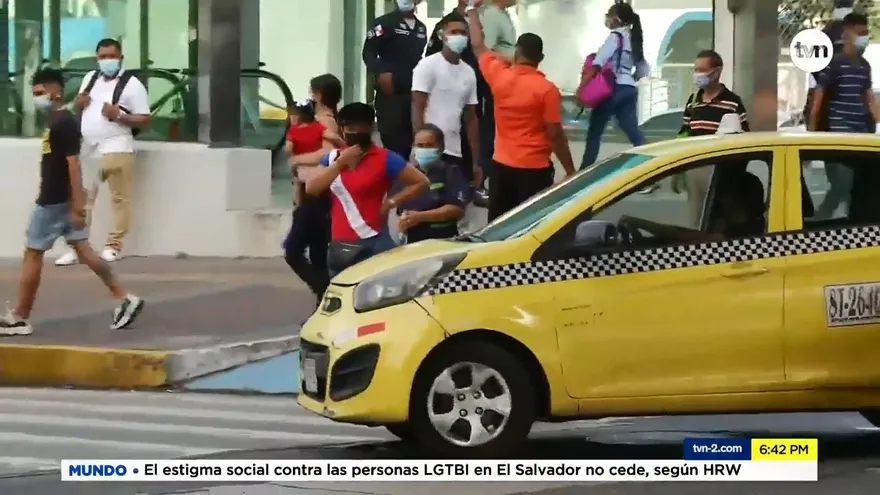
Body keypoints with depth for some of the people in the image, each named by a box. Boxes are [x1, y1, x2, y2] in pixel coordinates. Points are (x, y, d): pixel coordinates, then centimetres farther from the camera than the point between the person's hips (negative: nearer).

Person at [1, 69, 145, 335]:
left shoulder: (63, 123, -18)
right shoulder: (58, 120, 13)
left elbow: (73, 165, -22)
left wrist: (78, 206, -24)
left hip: (54, 202, -10)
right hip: (60, 200, 10)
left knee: (32, 255, -2)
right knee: (83, 250, 9)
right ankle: (124, 299, 9)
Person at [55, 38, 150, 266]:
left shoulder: (132, 84, -5)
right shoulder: (90, 78, 14)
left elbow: (145, 119, -7)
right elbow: (77, 107, 26)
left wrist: (118, 116, -20)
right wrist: (78, 102, 2)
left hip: (116, 149, -6)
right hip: (87, 148, 6)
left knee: (119, 199, -2)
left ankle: (114, 246, 4)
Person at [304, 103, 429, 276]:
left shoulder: (384, 159, -1)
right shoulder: (332, 158, 13)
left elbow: (421, 182, -1)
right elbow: (311, 188, -1)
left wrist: (391, 202, -8)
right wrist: (340, 162, -6)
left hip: (372, 244, -5)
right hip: (339, 245, 5)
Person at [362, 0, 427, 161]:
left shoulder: (421, 28, 14)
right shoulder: (384, 23, -4)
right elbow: (368, 52, -9)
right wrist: (380, 72, -25)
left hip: (414, 94, 6)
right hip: (390, 94, -6)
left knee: (409, 141, 8)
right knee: (392, 142, -8)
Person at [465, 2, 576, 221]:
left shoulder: (499, 76, -3)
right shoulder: (546, 89, -14)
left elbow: (478, 46, 14)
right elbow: (555, 134, -13)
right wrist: (570, 171, -5)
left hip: (501, 165, 4)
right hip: (535, 169, -4)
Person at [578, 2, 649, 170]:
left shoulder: (615, 36, -8)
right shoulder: (634, 39, 17)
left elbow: (598, 63, -17)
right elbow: (643, 70, 20)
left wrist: (581, 87, -19)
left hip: (613, 88, -7)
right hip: (629, 89, 7)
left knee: (594, 133, 4)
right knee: (634, 134, 3)